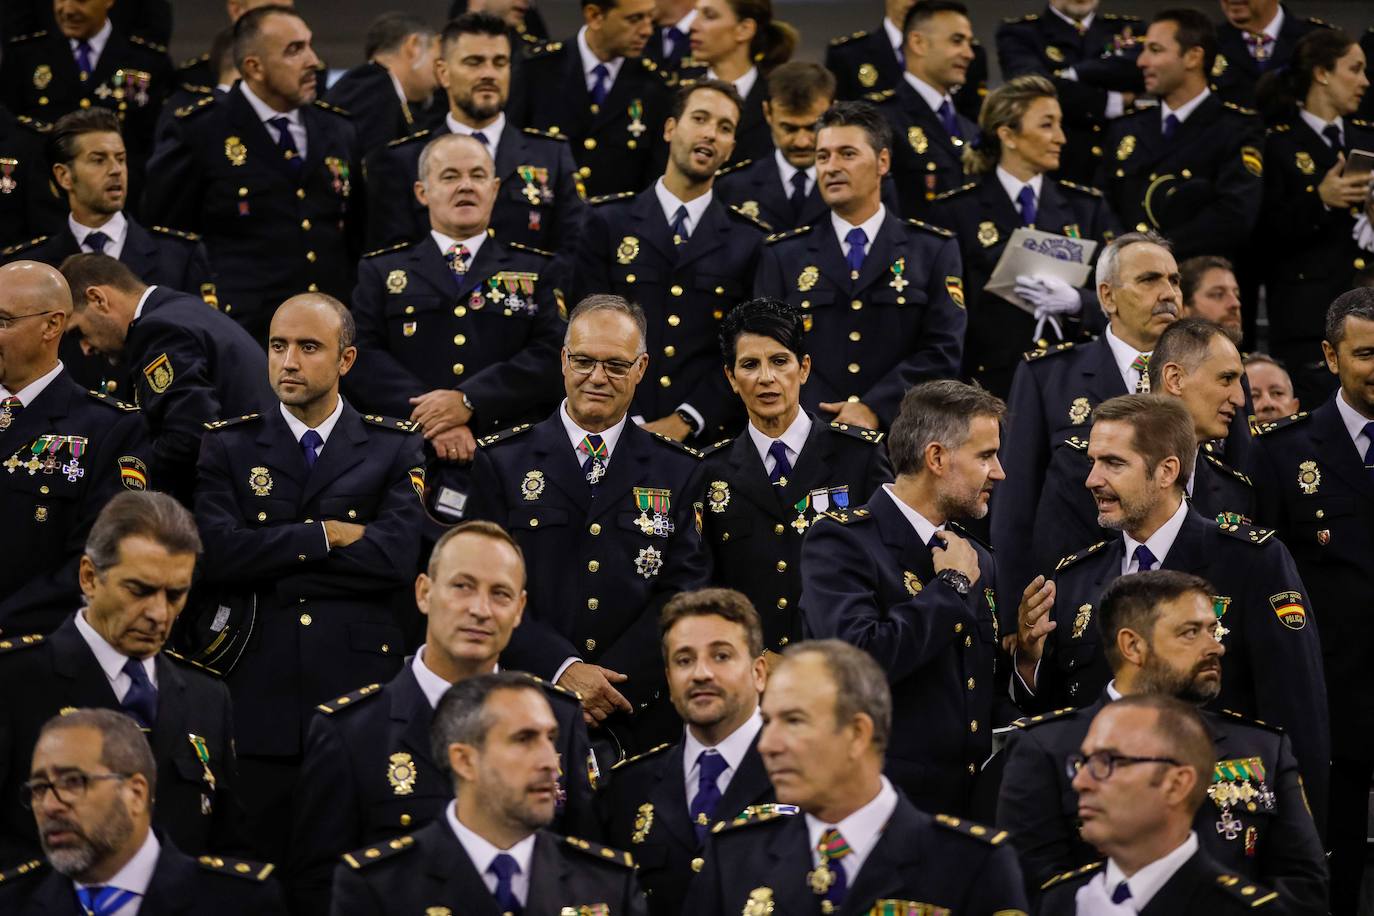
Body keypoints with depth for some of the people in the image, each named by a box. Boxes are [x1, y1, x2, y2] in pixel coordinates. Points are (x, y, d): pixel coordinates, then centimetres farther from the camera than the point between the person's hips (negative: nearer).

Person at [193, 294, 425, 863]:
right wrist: (325, 535, -7)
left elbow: (397, 556, -9)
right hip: (258, 702, 0)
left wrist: (270, 560, -6)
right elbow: (214, 549, -8)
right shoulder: (227, 446, 10)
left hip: (361, 689, 0)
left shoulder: (394, 448, 8)